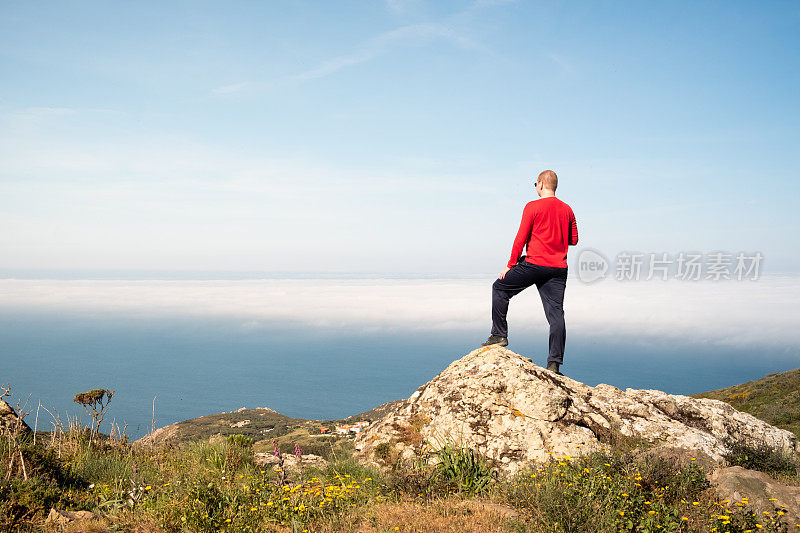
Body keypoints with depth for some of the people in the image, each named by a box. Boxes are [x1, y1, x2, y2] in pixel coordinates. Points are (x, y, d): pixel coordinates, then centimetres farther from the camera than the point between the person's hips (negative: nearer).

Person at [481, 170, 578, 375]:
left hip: (534, 264, -5)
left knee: (500, 288, 15)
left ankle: (499, 335, 13)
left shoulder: (533, 207, -4)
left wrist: (510, 265, -2)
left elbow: (521, 238, -7)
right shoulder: (567, 210, 12)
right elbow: (573, 240, 18)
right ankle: (554, 363, -3)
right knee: (556, 313, 1)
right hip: (558, 269, 5)